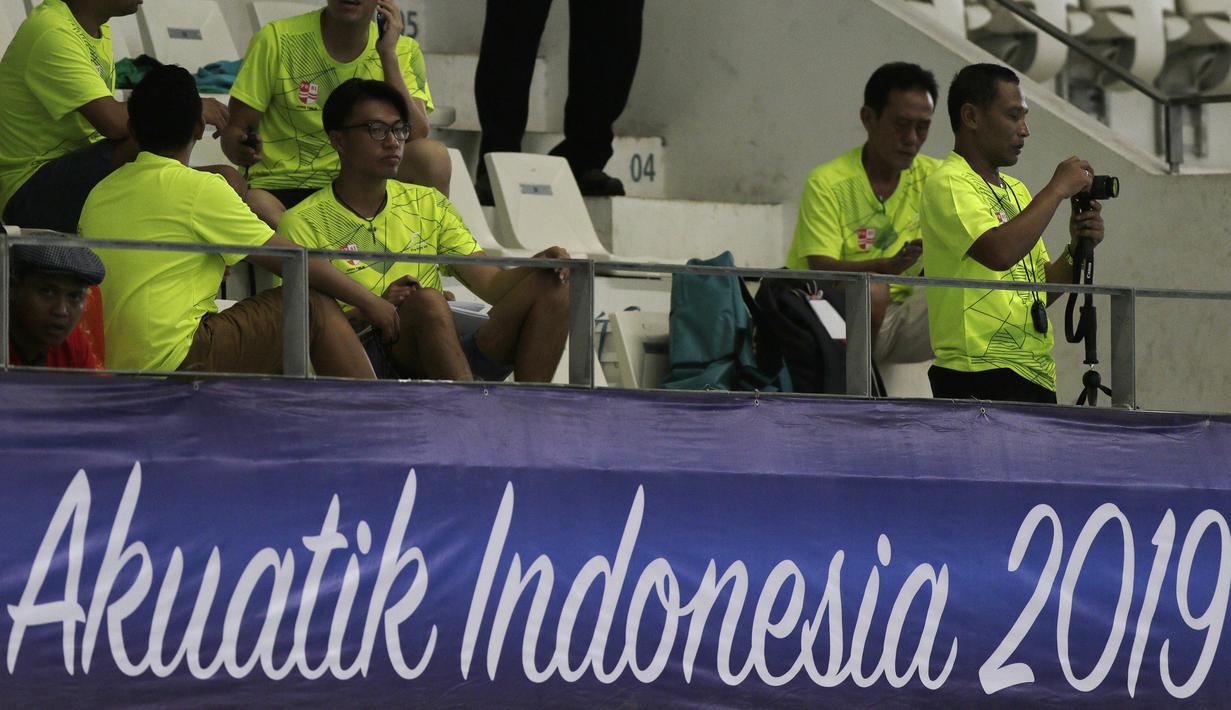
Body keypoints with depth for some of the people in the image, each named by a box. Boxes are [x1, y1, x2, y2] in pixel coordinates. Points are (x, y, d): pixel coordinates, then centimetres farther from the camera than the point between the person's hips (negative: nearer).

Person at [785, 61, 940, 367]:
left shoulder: (933, 178, 6)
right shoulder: (827, 184, -10)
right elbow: (821, 270, -20)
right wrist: (889, 266, -39)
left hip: (893, 323, 5)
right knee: (870, 289, -37)